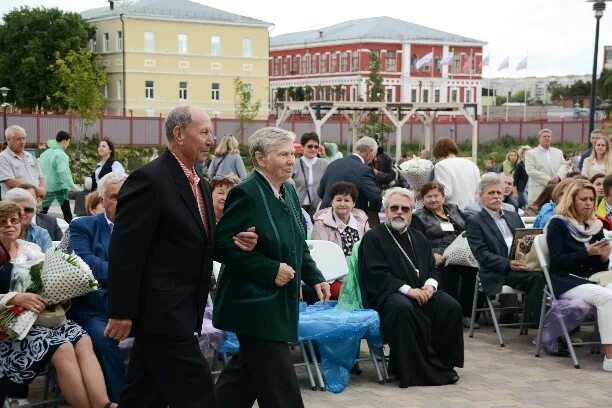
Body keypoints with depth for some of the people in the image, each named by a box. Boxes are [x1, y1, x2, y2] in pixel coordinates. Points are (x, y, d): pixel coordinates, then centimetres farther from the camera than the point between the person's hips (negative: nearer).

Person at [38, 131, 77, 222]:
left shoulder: (45, 153, 10)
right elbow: (63, 172, -22)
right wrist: (72, 185, -22)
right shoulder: (61, 154, -12)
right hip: (60, 187, -6)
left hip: (46, 186, 6)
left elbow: (39, 170, 13)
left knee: (42, 211, 8)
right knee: (66, 211, 4)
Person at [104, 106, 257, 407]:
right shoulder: (149, 179, -15)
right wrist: (121, 312, -18)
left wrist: (234, 243, 1)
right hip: (161, 310, -9)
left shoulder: (200, 185, 14)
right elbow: (125, 250, -17)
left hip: (180, 310, 9)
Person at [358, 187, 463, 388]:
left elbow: (432, 268, 19)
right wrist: (408, 290, -18)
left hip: (421, 292, 6)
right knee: (402, 308, -39)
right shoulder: (373, 237, 1)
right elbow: (376, 274, -10)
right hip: (388, 294, -6)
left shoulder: (419, 238, 22)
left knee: (451, 307, -20)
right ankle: (411, 369, -27)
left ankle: (443, 363, -7)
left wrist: (430, 285, -6)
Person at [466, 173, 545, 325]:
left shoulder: (513, 216, 25)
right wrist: (507, 264, -22)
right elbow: (482, 254, -7)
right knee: (536, 277, -31)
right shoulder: (475, 222, 5)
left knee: (543, 273, -28)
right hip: (498, 274, -5)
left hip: (522, 265, 5)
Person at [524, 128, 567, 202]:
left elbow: (563, 165, 11)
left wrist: (558, 176, -12)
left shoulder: (558, 152, 20)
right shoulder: (530, 153, 4)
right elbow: (530, 170, -8)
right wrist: (548, 180, -13)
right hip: (538, 192, -4)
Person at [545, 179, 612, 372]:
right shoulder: (558, 224, 1)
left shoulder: (595, 226, 18)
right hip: (565, 281, -6)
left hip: (591, 280, 6)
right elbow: (557, 261, -9)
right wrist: (587, 252, -15)